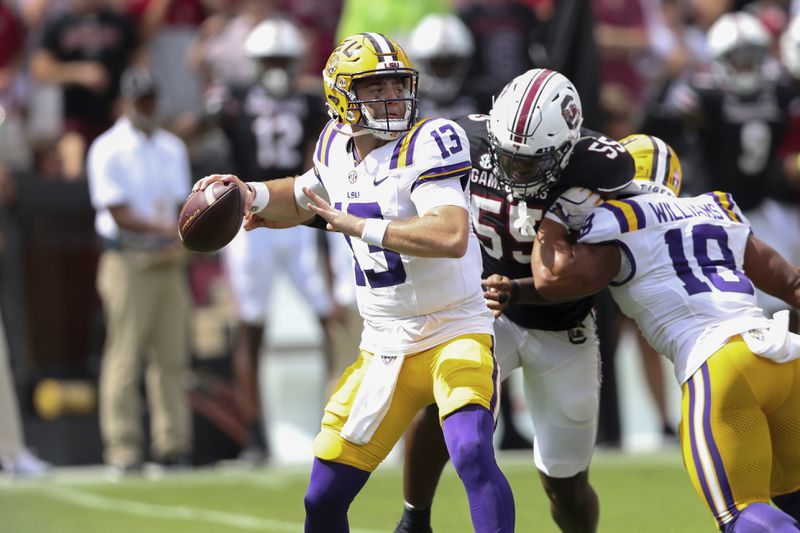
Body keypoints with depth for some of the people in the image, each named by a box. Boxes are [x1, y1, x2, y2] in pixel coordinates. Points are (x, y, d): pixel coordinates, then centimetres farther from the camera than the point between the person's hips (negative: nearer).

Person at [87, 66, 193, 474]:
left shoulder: (172, 149, 15)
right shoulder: (108, 150, -4)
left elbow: (182, 206, 13)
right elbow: (120, 214, -11)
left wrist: (178, 244, -7)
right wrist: (165, 229, -24)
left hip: (169, 262, 6)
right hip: (127, 261, -6)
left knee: (172, 356, 3)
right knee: (125, 356, -8)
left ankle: (172, 446, 7)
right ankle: (122, 451, -7)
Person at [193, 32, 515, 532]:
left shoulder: (428, 144, -18)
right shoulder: (338, 148, 3)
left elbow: (452, 237, -34)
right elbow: (302, 198, 27)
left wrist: (356, 225, -30)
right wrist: (251, 194, 6)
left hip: (455, 335, -6)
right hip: (384, 349, 6)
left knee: (472, 453, -33)